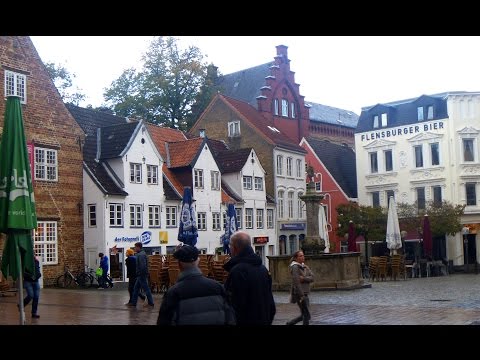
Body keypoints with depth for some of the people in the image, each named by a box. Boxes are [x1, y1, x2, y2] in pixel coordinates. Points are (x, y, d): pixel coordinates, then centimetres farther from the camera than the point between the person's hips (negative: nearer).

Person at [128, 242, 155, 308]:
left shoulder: (141, 255, -18)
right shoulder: (142, 254, 14)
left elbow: (143, 265, -27)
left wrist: (140, 273, -20)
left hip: (142, 275, -11)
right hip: (140, 275, 11)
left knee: (146, 289, -4)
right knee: (136, 288, 14)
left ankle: (151, 303, 2)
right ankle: (133, 302, 19)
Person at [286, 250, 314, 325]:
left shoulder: (305, 267, 13)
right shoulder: (295, 267, -12)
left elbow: (312, 277, 1)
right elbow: (296, 282, -19)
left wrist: (303, 279, -18)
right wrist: (301, 296, -21)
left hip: (304, 294, 9)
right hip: (299, 294, -9)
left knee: (304, 315, 15)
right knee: (307, 315, -5)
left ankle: (289, 323, 28)